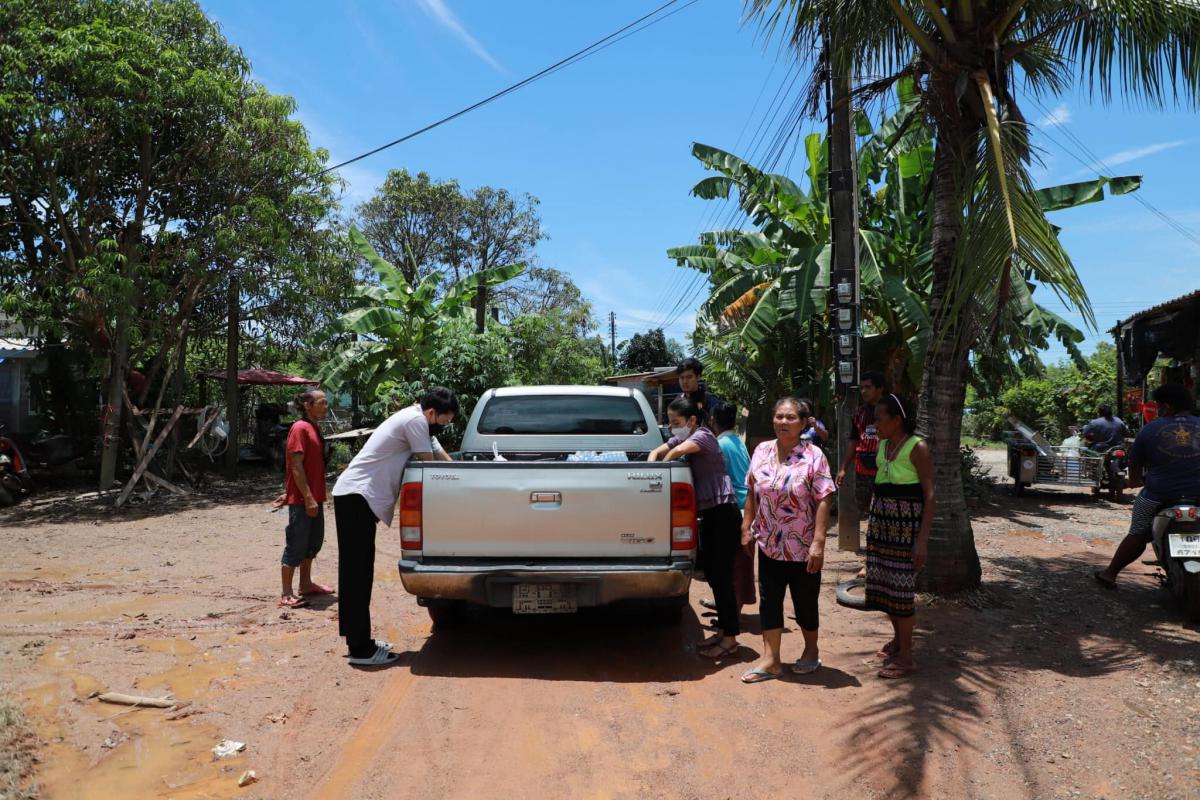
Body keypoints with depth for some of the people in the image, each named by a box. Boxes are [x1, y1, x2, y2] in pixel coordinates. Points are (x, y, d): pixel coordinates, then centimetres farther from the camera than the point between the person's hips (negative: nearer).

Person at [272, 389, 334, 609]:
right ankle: (286, 595, 5)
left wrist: (288, 492, 17)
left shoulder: (314, 428, 13)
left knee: (314, 542, 17)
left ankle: (306, 584, 30)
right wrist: (308, 498, -23)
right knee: (296, 545, -3)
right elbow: (296, 467, -20)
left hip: (315, 497, 9)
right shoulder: (300, 428, -15)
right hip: (302, 499, -9)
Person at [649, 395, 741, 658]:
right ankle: (724, 630, 25)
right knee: (712, 573, 14)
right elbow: (657, 451, 15)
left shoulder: (703, 435, -13)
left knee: (722, 576, -6)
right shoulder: (682, 438, 13)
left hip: (722, 513, -9)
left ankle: (730, 639, 2)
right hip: (708, 513, 9)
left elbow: (678, 451, -29)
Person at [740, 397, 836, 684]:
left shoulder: (813, 455, -11)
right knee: (769, 601, 8)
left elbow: (823, 501, -15)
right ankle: (770, 660, 18)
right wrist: (747, 527, 7)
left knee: (805, 602, 11)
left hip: (802, 548, -4)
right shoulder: (762, 451, 3)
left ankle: (811, 652, 34)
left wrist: (818, 543, -20)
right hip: (768, 544, 4)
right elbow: (752, 494, 11)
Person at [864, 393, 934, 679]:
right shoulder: (883, 445, 10)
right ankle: (898, 638, 32)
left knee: (900, 586, -4)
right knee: (882, 583, 12)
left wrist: (923, 540, -19)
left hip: (906, 522, -7)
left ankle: (905, 656, 7)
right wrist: (872, 522, 18)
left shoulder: (917, 448, -12)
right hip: (880, 520, 7)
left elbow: (929, 496, -14)